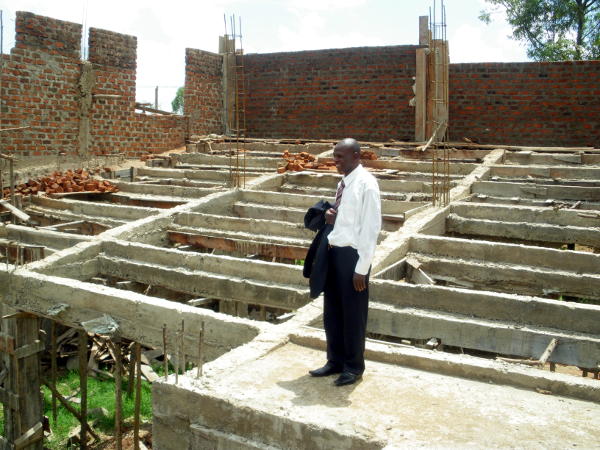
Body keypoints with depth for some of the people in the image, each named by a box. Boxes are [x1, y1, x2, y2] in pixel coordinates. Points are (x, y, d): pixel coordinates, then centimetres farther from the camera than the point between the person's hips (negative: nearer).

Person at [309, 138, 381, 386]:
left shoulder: (366, 184, -15)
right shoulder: (343, 183, 10)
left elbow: (371, 227, -16)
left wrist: (362, 268, -18)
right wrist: (331, 217, -3)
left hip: (352, 255, -8)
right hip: (335, 252, 8)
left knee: (352, 314, 6)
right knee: (332, 311, 17)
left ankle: (353, 367, 24)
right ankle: (335, 361, 33)